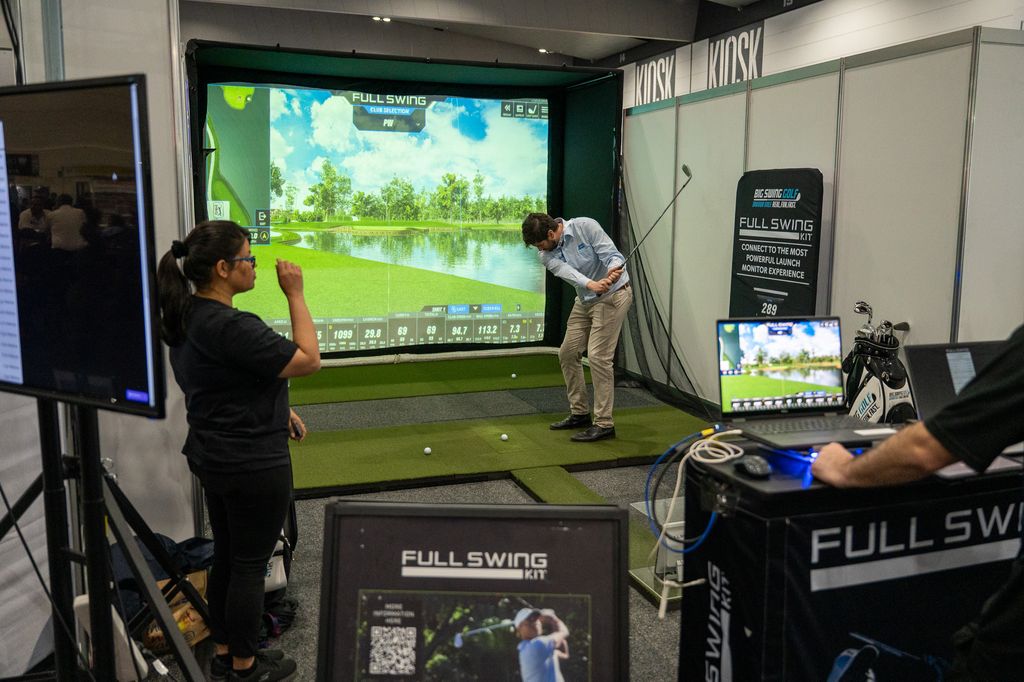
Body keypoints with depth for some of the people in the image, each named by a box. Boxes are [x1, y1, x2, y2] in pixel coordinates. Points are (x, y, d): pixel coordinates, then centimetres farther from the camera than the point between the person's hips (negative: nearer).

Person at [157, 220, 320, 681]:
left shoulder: (187, 317, 5)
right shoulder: (231, 327, -27)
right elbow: (308, 360, -22)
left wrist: (278, 412, 15)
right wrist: (295, 294, -18)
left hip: (212, 455, 10)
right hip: (253, 465, -10)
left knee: (226, 555, 20)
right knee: (250, 564, 7)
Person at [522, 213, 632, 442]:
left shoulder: (585, 226, -19)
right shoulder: (546, 254, -6)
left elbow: (612, 254, -20)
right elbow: (567, 272, -25)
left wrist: (614, 269, -44)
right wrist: (592, 284, -44)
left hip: (613, 296, -7)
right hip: (585, 300, 7)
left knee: (598, 355, -14)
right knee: (567, 353, 9)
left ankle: (604, 424, -7)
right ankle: (580, 413, 24)